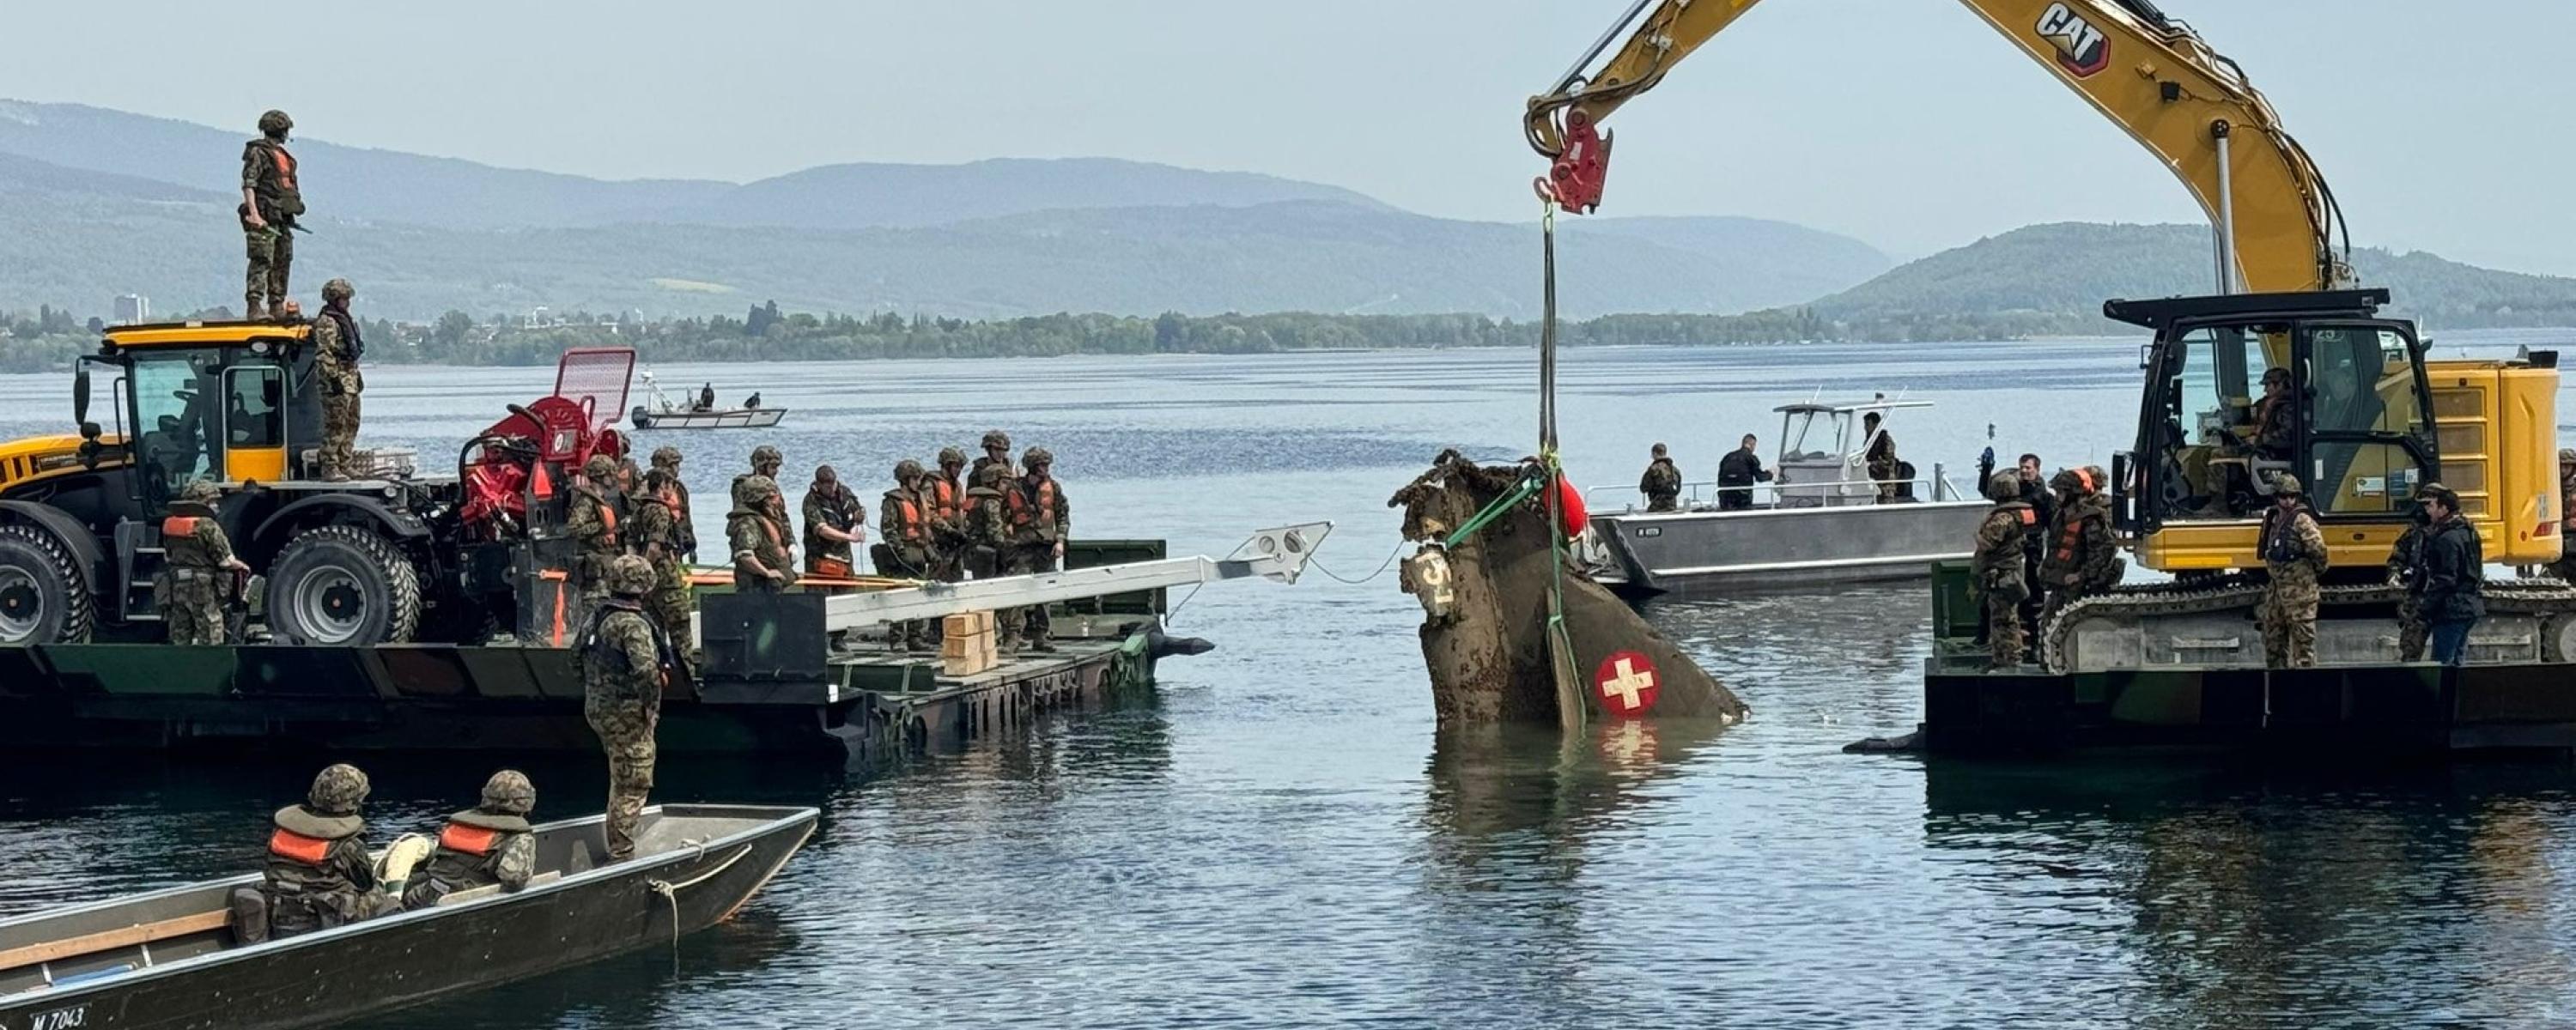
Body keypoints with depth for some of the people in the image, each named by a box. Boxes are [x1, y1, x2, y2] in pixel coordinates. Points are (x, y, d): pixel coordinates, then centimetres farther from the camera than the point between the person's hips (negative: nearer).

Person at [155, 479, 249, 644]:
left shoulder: (170, 525, 7)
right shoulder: (208, 526, -15)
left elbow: (168, 557, 16)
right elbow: (226, 560, -11)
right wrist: (242, 567, 9)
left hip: (176, 588, 7)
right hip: (203, 590, -7)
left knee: (180, 638, 12)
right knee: (210, 637, -1)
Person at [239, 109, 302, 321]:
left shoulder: (282, 155, 20)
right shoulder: (258, 152, -7)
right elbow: (248, 184, -14)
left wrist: (293, 208, 21)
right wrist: (254, 214, -22)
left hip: (282, 217, 9)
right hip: (264, 218, -9)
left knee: (282, 262, 10)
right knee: (262, 262, -14)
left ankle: (277, 307, 16)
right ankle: (254, 307, -18)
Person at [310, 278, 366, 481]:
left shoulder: (344, 320, 19)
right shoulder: (326, 323, -13)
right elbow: (324, 354, -19)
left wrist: (358, 376, 25)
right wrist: (333, 379, -23)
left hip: (350, 383, 10)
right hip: (336, 384, -10)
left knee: (351, 426, 14)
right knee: (335, 427, -10)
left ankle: (346, 465, 21)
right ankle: (330, 469, -10)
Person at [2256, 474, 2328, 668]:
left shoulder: (2302, 521, -14)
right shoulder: (2273, 520, 11)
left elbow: (2318, 548, -23)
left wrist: (2319, 568, -7)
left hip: (2298, 591, -9)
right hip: (2276, 589, 9)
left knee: (2302, 639, -4)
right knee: (2273, 638, 14)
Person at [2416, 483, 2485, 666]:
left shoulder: (2448, 539, -18)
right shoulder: (2466, 531, 14)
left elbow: (2445, 581, -22)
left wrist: (2424, 606, -17)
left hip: (2451, 611, -10)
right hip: (2469, 608, 10)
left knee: (2442, 665, -8)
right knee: (2458, 662, 15)